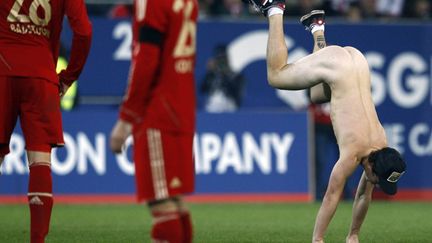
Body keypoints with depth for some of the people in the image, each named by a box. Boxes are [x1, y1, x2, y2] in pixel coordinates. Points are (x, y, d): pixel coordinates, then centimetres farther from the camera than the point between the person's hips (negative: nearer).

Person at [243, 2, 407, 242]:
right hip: (333, 64, -4)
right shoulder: (353, 153, -28)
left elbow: (364, 194, 2)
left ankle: (317, 27, 41)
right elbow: (332, 197, -24)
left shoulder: (381, 149, -12)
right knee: (276, 75, 13)